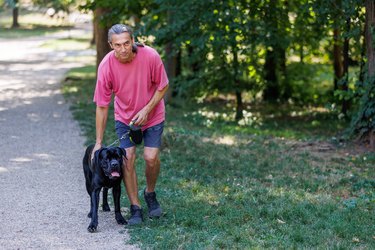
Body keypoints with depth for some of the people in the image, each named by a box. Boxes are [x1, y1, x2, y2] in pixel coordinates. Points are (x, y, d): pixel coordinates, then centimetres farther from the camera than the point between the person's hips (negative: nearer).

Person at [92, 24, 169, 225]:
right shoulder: (106, 65, -23)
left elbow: (162, 86, -9)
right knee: (127, 159, -10)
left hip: (152, 115, -1)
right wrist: (99, 142, -14)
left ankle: (150, 193, 20)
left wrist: (147, 110, -20)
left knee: (151, 157, -10)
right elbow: (102, 106, -16)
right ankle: (135, 208, 2)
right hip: (124, 117, 1)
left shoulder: (150, 56, -26)